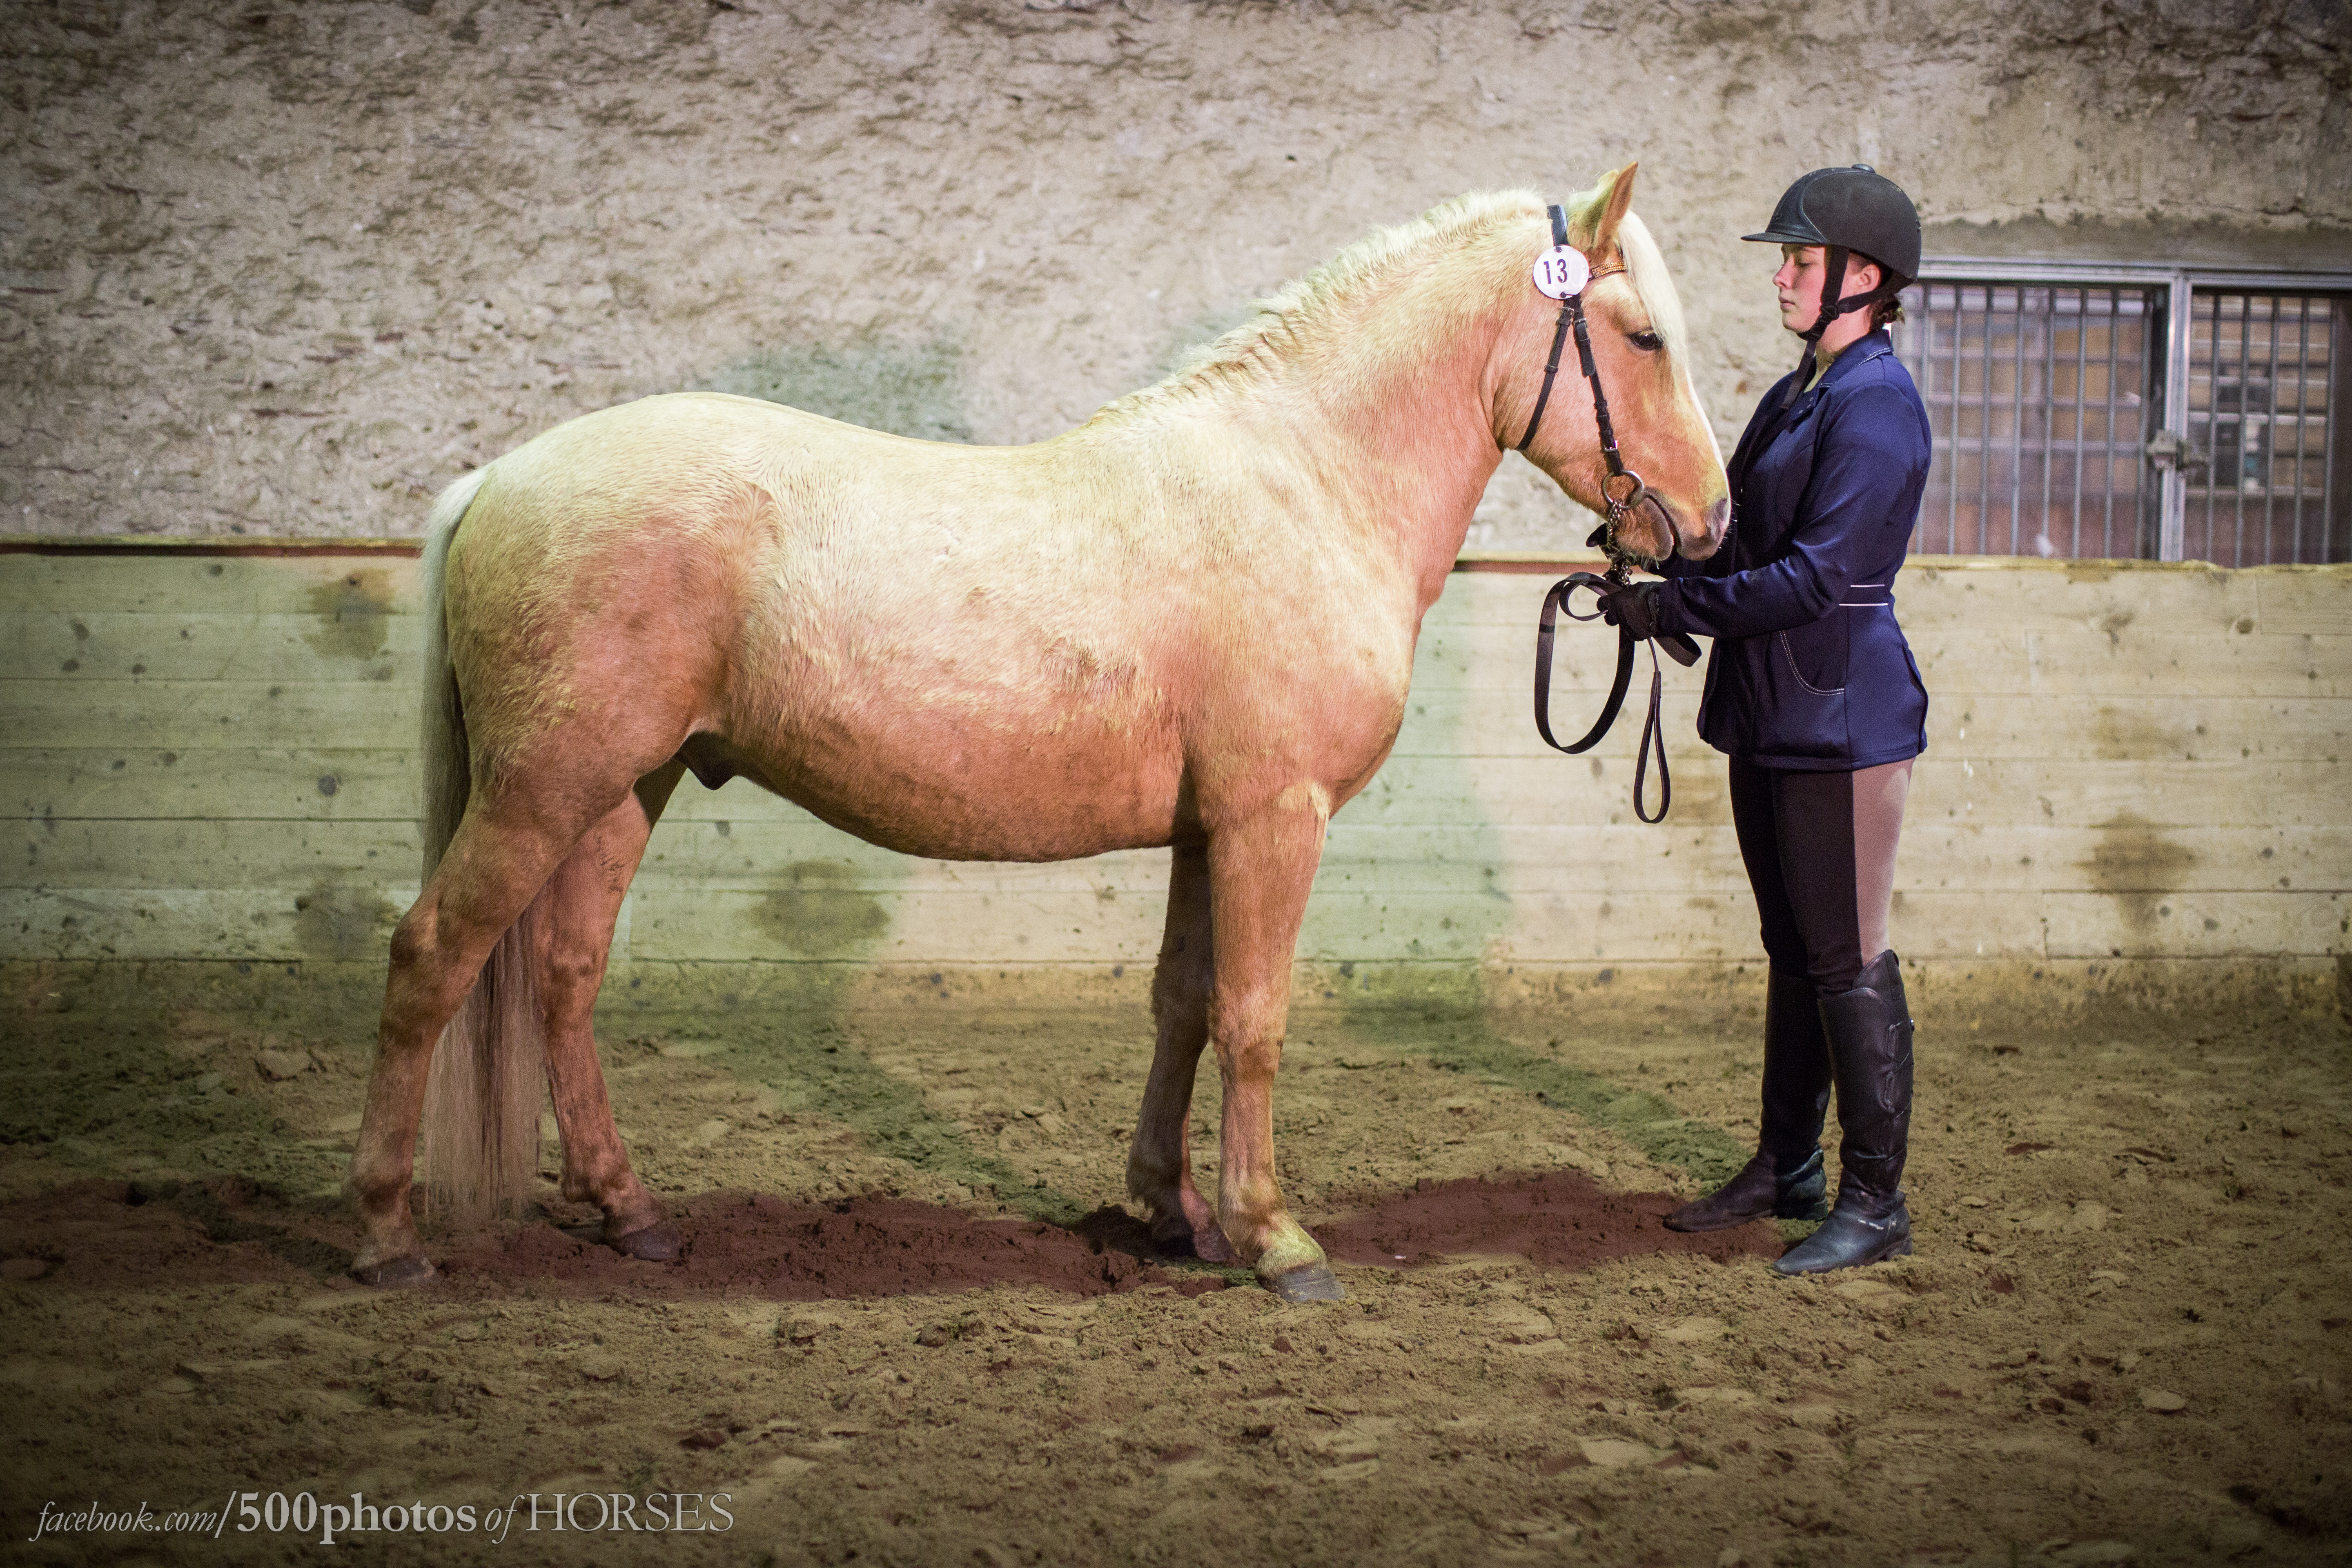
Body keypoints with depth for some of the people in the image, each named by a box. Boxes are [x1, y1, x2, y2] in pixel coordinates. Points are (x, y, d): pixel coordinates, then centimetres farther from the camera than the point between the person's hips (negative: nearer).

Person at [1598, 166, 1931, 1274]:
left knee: (1847, 961, -4)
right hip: (1770, 714, 10)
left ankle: (1875, 1203, 5)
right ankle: (1787, 1170, 27)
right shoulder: (1799, 394, 14)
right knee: (1794, 953, 16)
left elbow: (1818, 577, -22)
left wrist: (1676, 606, -19)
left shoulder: (1876, 404, -15)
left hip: (1841, 716, -10)